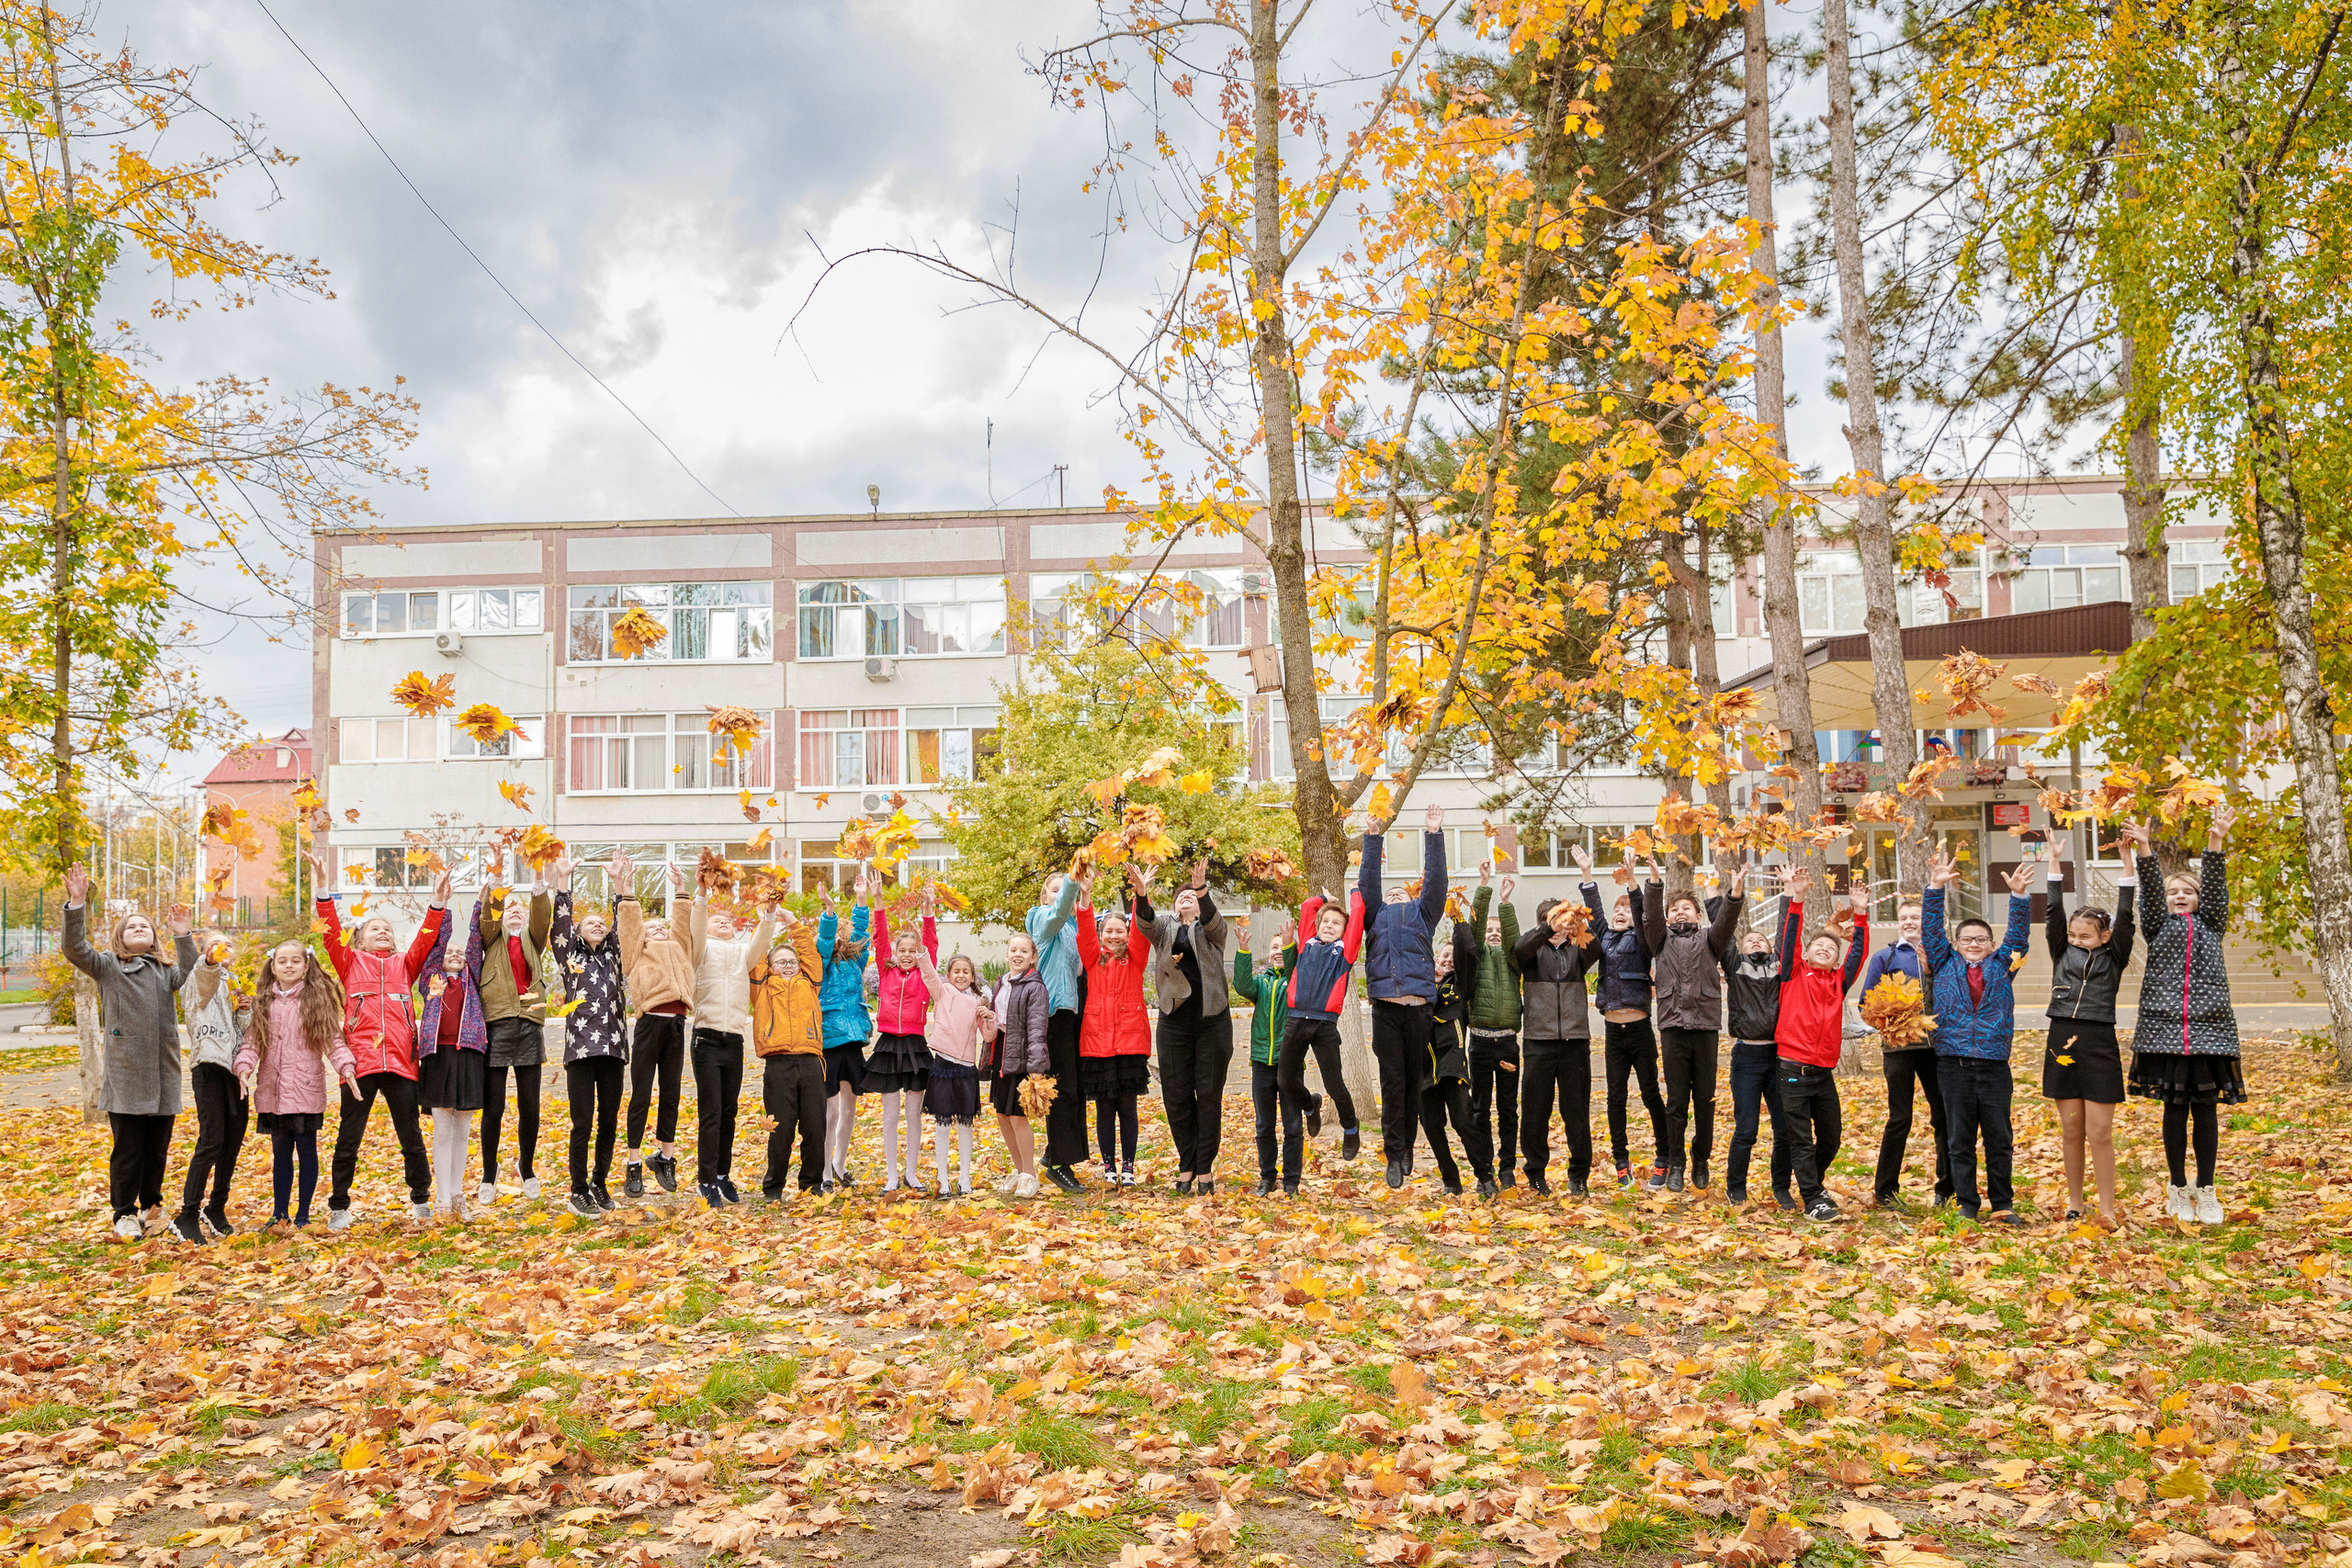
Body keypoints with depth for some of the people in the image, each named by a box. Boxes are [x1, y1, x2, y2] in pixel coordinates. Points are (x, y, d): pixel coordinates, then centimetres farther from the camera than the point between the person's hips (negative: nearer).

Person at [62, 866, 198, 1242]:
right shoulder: (108, 967, 6)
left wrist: (183, 936, -5)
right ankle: (125, 1214, 13)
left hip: (163, 1075, 4)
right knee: (128, 1149, 1)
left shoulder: (164, 970, 17)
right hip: (125, 1076, -3)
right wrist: (77, 904, -19)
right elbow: (76, 949, -9)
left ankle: (151, 1206, 26)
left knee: (158, 1148, 11)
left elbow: (191, 977, 0)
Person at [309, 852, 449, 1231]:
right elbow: (332, 932, 0)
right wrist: (322, 885, -10)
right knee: (349, 1136, 3)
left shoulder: (405, 964, 18)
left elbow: (426, 937, 5)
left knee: (411, 1136, 7)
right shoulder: (351, 963, 13)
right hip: (360, 1059, -1)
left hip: (400, 1061, 1)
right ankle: (339, 1208, 13)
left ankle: (420, 1200, 19)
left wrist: (438, 899, -6)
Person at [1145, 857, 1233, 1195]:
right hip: (1175, 1020, 2)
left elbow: (1212, 919, -18)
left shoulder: (1211, 929, 6)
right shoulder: (1165, 927, 10)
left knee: (1209, 1094, 1)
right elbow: (1146, 923, -12)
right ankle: (1187, 1164, 16)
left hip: (1212, 1019, -2)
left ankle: (1205, 1167, 8)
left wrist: (1202, 890, -37)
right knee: (1176, 1096, 3)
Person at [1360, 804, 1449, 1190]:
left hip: (1418, 1009, 0)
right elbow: (1368, 881, 14)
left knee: (1414, 1079, 4)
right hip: (1386, 1009, 0)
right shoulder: (1377, 915, 21)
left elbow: (1436, 879, 12)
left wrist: (1434, 835, 6)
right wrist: (1373, 840, 8)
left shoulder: (1422, 914, 21)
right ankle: (1394, 1155, 2)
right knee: (1392, 1081, -1)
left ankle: (1407, 1147, 15)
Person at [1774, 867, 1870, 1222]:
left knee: (1831, 1135, 12)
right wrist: (1797, 901, -18)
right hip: (1793, 1069, -5)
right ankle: (1813, 1200, 5)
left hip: (1824, 1072, 5)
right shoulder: (1794, 976, 3)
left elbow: (1858, 953, 6)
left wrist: (1861, 916, -2)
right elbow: (1789, 940, -8)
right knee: (1800, 1139, -1)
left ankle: (1813, 1180, 36)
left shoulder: (1838, 982, 13)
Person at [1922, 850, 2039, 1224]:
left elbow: (2017, 933, 3)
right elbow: (1931, 930, 1)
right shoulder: (1944, 964, 9)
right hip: (1953, 1062, -1)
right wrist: (1936, 888, -10)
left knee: (2000, 1139, 5)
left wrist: (2019, 895, -11)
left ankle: (2002, 1205, 15)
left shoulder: (2000, 966, 12)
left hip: (1994, 1063, 1)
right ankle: (1966, 1204, 12)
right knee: (1961, 1139, 5)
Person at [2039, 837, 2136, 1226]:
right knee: (2070, 1129, 9)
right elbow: (2055, 912, 5)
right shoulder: (2062, 955, 9)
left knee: (2099, 1132, -3)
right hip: (2062, 1042, 3)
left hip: (2099, 1045, -3)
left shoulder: (2113, 959, 3)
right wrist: (2054, 862, 2)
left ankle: (2107, 1209, 4)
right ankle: (2075, 1204, 17)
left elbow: (2124, 918, -5)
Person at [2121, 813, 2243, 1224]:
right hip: (2165, 1029, -1)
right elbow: (2150, 890, -4)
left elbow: (2214, 886, 0)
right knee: (2175, 1110, 4)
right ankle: (2178, 1189, 14)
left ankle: (2206, 1191, 14)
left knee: (2205, 1109, 4)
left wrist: (2216, 842, -15)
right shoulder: (2159, 926, 11)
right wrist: (2143, 849, -19)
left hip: (2209, 1029, 1)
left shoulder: (2211, 924, 14)